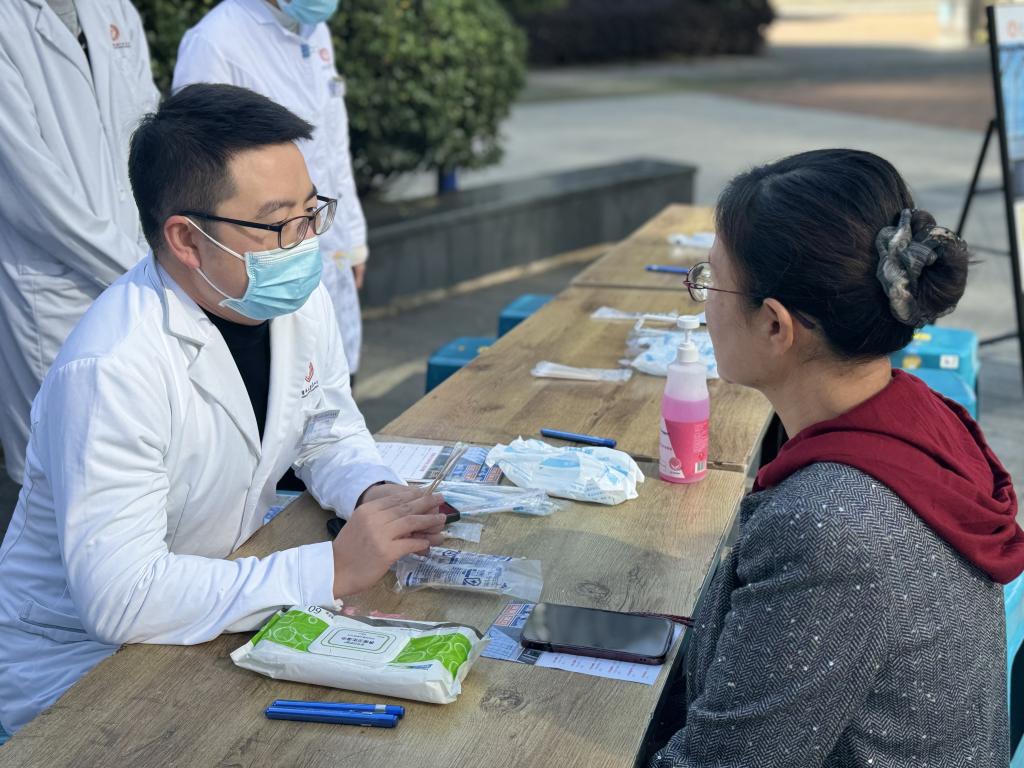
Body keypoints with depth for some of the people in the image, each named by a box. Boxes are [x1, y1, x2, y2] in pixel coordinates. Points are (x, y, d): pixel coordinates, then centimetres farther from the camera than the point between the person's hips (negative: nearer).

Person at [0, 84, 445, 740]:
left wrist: (376, 494, -14)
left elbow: (329, 434, 9)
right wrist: (332, 569, -33)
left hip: (227, 598, 7)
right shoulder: (110, 370, -31)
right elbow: (120, 598, -33)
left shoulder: (296, 298, -5)